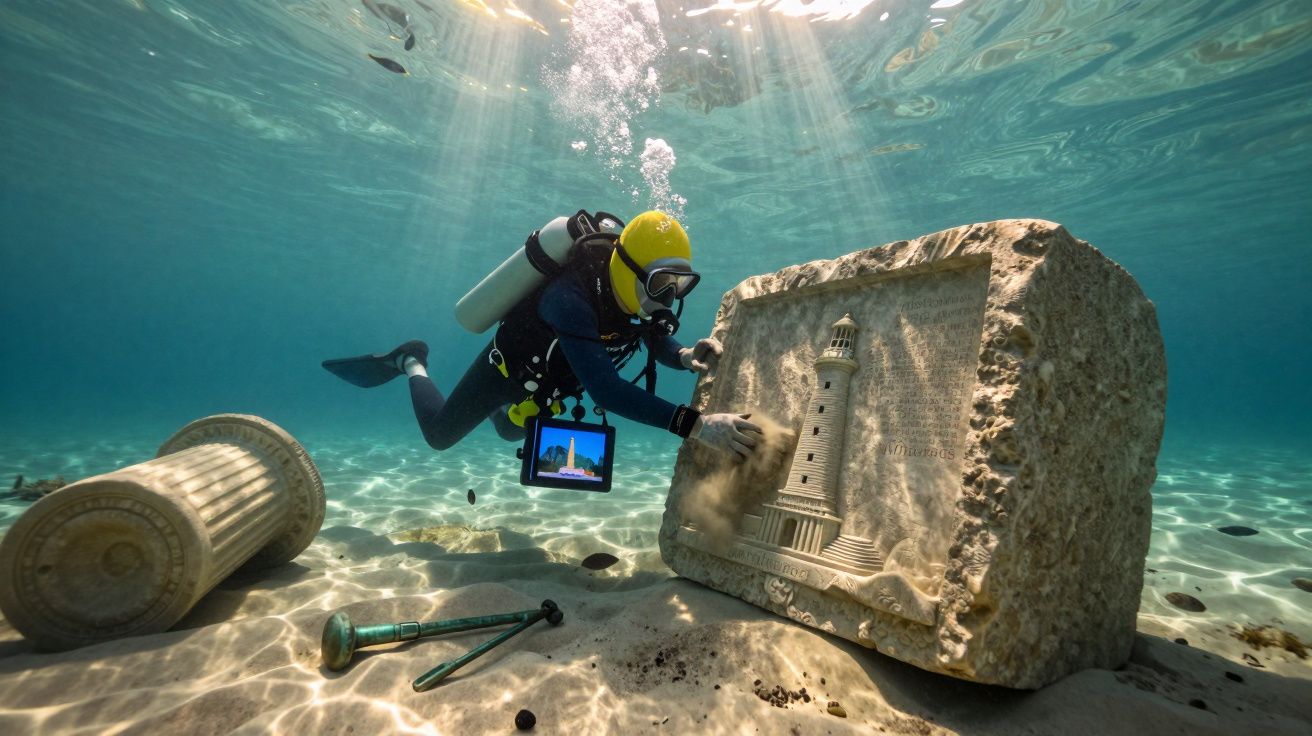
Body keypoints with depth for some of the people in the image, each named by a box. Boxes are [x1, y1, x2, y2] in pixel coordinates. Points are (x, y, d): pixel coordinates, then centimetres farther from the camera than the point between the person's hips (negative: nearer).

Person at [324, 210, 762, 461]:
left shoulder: (637, 287, -22)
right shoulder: (571, 298, -45)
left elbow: (660, 345, -9)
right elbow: (603, 388, -56)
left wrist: (687, 357, -34)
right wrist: (695, 423, -65)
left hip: (546, 377, 7)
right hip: (509, 365, -6)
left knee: (511, 431, 32)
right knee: (439, 434, 15)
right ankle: (411, 363, 37)